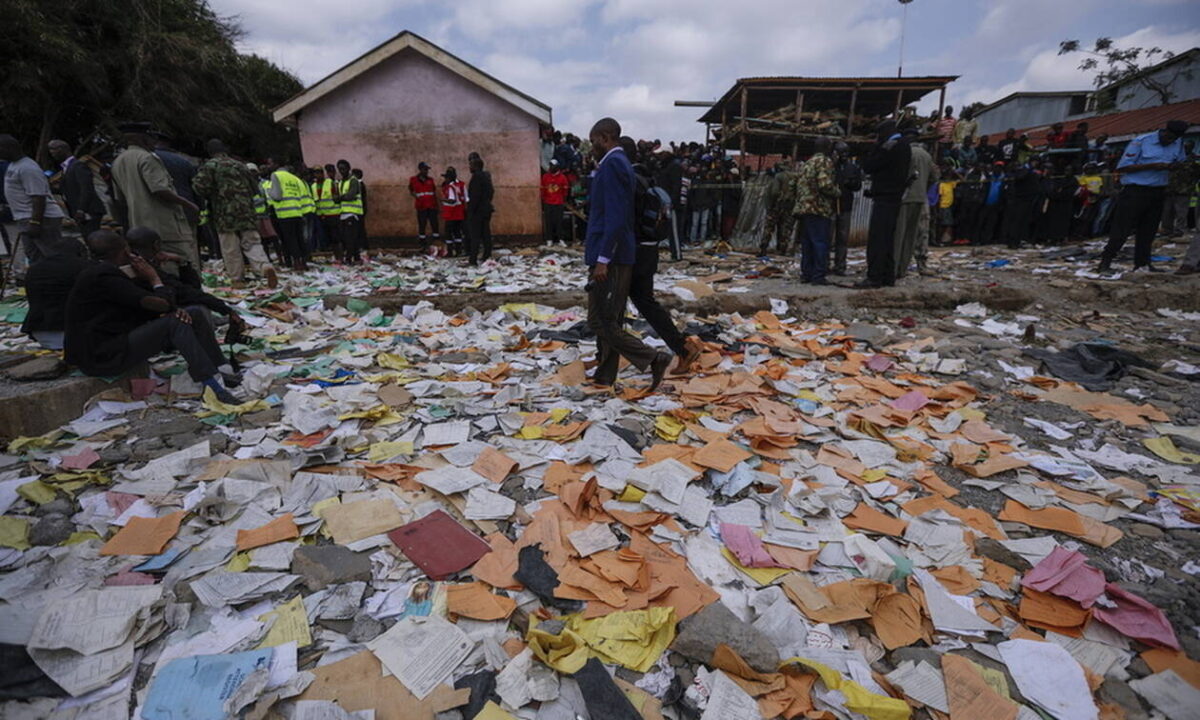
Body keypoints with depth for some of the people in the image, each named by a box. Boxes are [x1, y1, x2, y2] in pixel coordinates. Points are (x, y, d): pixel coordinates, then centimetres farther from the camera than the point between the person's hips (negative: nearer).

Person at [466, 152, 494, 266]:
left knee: (474, 236, -4)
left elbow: (475, 196, -20)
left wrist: (470, 211, -18)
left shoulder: (476, 176, -15)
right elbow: (491, 192, 17)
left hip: (477, 210, -9)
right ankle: (487, 258, 14)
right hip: (486, 208, 9)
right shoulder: (486, 175, 11)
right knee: (486, 234, 11)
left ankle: (473, 259, -4)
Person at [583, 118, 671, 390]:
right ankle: (605, 377, 22)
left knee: (600, 322, -6)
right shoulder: (622, 163, 18)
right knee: (609, 320, 13)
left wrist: (603, 259, -23)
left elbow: (615, 216, -22)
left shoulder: (611, 164, -13)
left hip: (609, 256, -10)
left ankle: (654, 360, -4)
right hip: (620, 255, 10)